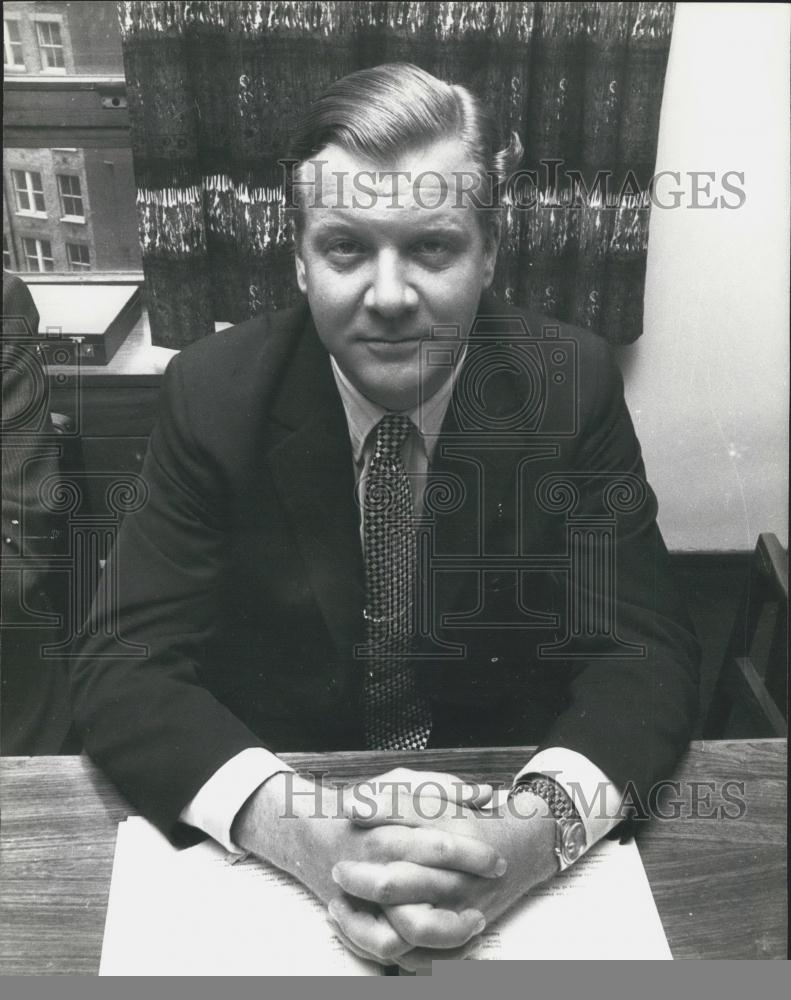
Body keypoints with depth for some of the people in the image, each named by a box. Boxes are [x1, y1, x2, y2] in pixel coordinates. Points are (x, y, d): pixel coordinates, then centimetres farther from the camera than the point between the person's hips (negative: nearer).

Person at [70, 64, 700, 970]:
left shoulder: (573, 384, -11)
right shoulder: (214, 393, -12)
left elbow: (645, 653, -12)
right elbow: (122, 663, -15)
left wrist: (539, 825, -32)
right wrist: (300, 829, -32)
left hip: (499, 803, 1)